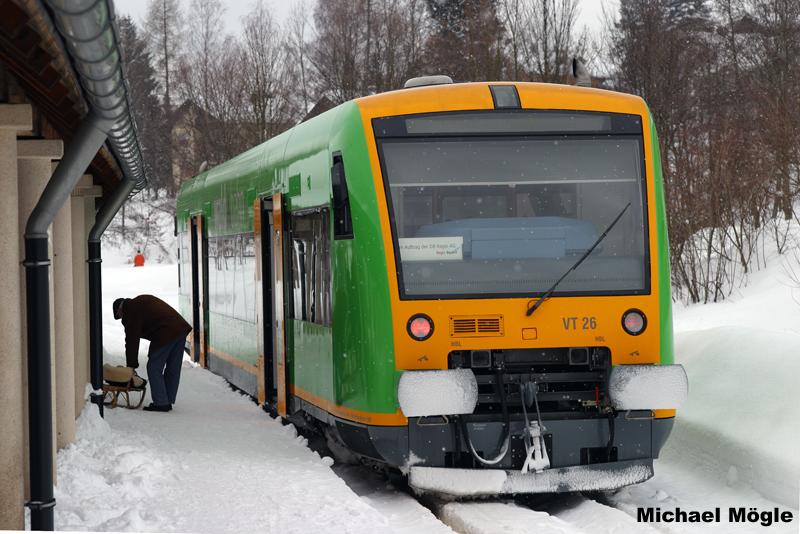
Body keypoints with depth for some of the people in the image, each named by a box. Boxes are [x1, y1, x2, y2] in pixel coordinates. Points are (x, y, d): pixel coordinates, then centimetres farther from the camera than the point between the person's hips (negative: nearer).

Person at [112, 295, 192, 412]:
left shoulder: (130, 312, 2)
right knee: (173, 369, 14)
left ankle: (161, 403, 0)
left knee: (154, 369, 1)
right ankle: (168, 401, 20)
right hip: (181, 328, 9)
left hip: (165, 334, -9)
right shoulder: (142, 300, 28)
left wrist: (131, 364, 9)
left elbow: (132, 340, 2)